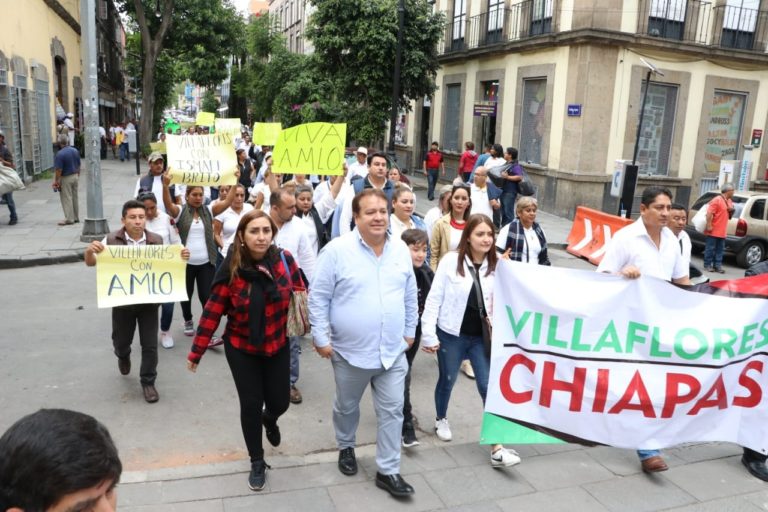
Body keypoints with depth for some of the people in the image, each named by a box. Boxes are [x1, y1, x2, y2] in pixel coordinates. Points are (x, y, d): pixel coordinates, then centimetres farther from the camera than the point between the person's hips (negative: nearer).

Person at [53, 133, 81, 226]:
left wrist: (56, 181, -11)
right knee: (74, 197, 14)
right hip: (75, 176, 7)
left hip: (65, 178, -7)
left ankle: (69, 219, 3)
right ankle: (76, 217, 22)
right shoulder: (75, 151, 2)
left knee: (66, 198, 0)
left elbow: (59, 170, -19)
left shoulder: (60, 154, -19)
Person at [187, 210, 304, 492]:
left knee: (279, 402, 11)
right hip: (241, 348, -1)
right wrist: (196, 352, -8)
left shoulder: (284, 260, -14)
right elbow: (213, 311, -12)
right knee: (251, 405, 4)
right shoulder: (231, 268, -17)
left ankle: (270, 420, 51)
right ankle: (257, 462, 30)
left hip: (277, 346, 2)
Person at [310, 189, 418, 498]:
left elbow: (410, 296, 10)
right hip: (350, 352, -3)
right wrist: (321, 339, -10)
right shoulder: (337, 250, -15)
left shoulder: (401, 250, 0)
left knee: (392, 411, 8)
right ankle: (346, 447, 47)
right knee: (347, 407, 20)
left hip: (393, 351, 3)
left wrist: (410, 331, 12)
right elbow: (318, 298, -10)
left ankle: (388, 471, 23)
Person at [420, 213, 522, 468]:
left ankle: (497, 449, 5)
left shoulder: (496, 265, -3)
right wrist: (429, 334, -12)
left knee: (489, 386, 0)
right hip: (451, 334, -2)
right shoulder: (451, 260, -13)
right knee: (447, 380, 16)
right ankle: (441, 419, 46)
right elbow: (434, 299, -11)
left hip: (482, 336, 2)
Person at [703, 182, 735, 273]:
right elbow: (709, 213, -19)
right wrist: (709, 226, -23)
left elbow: (729, 214, 26)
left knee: (720, 249, 8)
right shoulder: (717, 200, -13)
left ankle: (717, 265, 11)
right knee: (710, 248, -2)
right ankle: (707, 265, 5)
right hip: (714, 231, -8)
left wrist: (731, 211, 3)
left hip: (722, 231, 8)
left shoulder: (729, 201, 14)